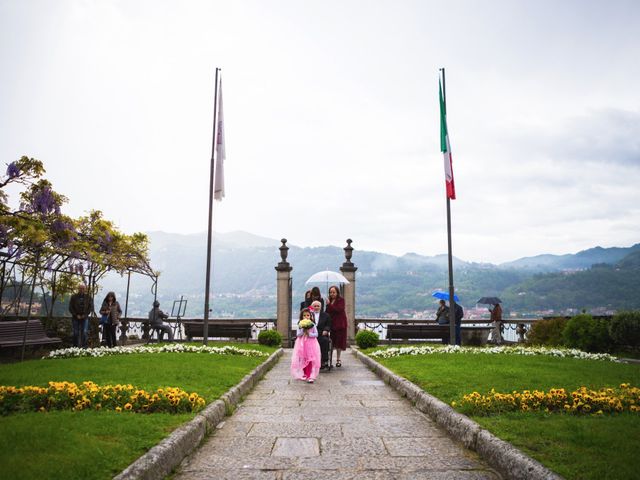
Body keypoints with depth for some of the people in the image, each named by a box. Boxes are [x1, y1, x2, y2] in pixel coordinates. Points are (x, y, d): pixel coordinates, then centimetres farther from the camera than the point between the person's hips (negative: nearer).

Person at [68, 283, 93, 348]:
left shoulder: (88, 297, 5)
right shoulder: (73, 297, 4)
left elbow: (91, 307, 4)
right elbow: (70, 308, 3)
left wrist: (85, 315, -7)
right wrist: (76, 315, -7)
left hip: (85, 318, 0)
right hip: (75, 318, 0)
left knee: (84, 332, -6)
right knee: (76, 333, 3)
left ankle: (84, 346, -2)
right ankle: (75, 347, 10)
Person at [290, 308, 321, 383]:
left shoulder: (312, 325, 0)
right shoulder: (300, 325, 3)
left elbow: (316, 334, -3)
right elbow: (298, 334, -5)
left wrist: (309, 333, -16)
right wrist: (303, 329, -18)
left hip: (311, 344, -2)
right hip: (302, 344, 2)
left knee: (310, 360, -6)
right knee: (302, 360, 5)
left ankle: (310, 376, -4)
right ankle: (304, 374, 19)